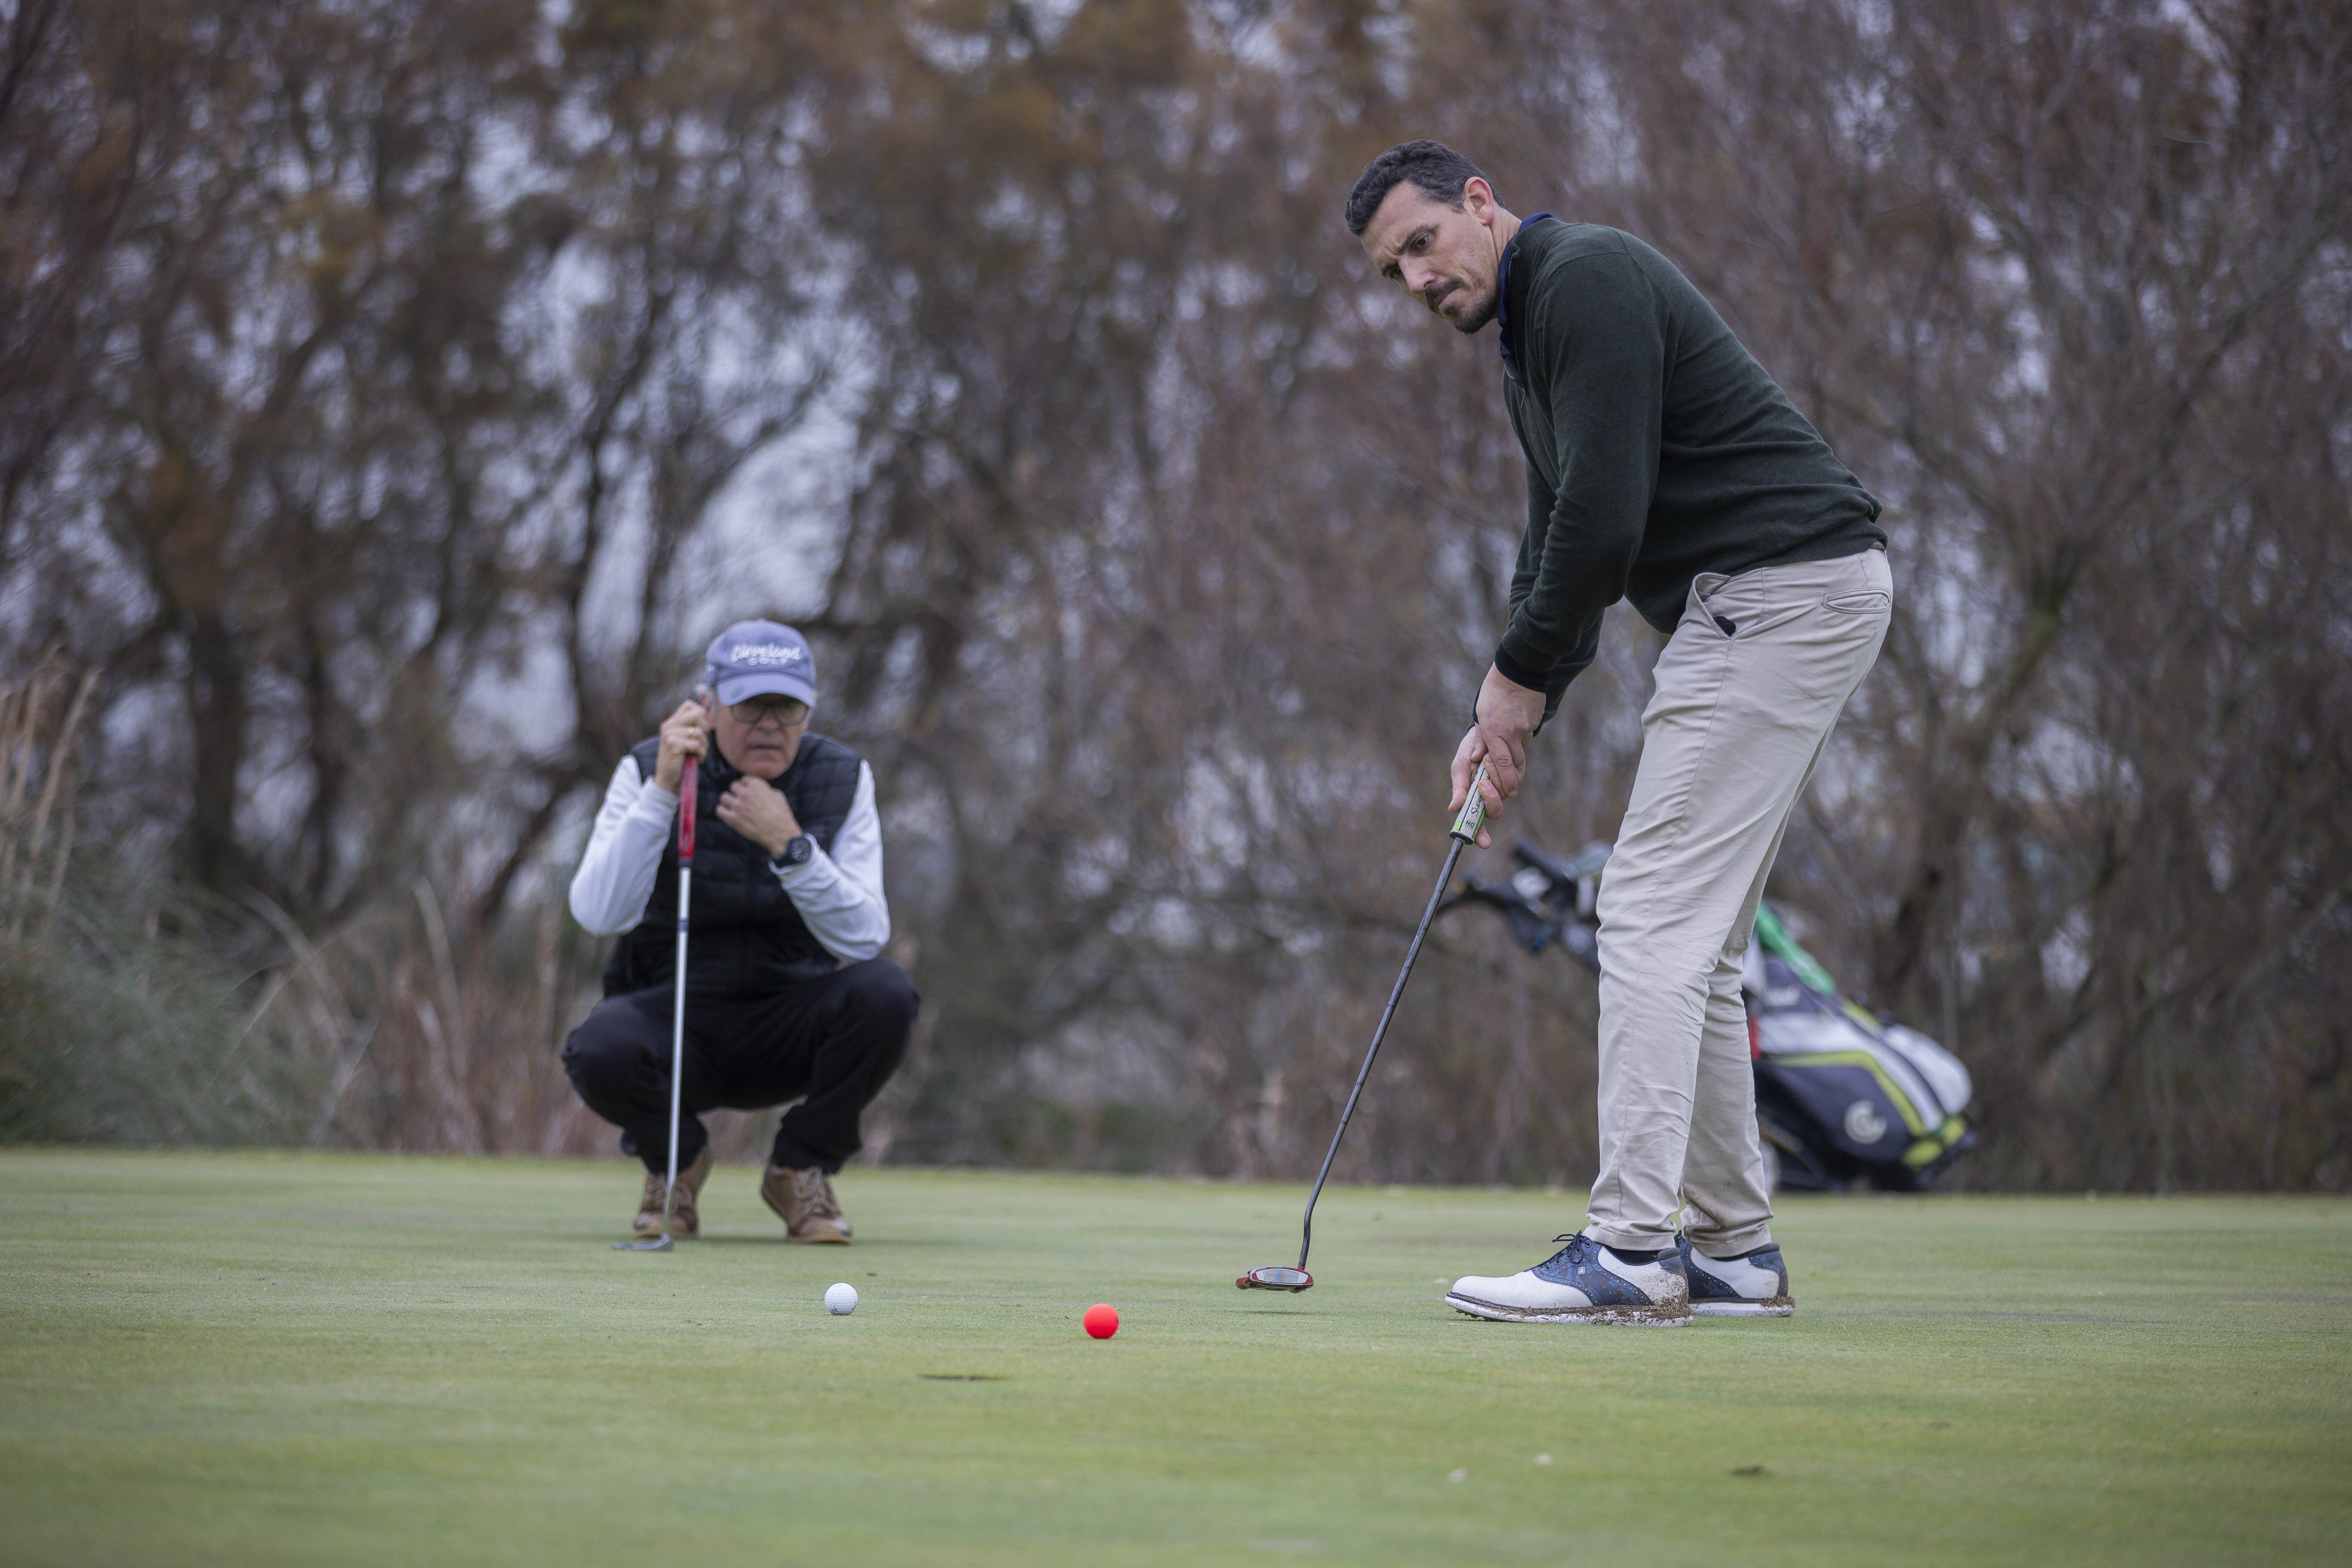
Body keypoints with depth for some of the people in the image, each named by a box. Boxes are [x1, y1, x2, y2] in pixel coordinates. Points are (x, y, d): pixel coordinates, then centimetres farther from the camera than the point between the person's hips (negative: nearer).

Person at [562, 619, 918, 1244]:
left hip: (791, 1028, 2)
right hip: (674, 1015, -2)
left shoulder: (842, 778, -4)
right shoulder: (646, 771, -9)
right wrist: (662, 792, -31)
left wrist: (790, 843, -28)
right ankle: (674, 1159, 2)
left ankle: (801, 1168, -2)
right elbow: (599, 913, -24)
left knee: (884, 992, -29)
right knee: (600, 1052, -34)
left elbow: (864, 936, -15)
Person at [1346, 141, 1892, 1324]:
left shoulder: (1585, 281, -13)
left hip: (1783, 589, -11)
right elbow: (1561, 538, 21)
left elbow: (1605, 514, -20)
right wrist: (1507, 716, 8)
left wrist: (1522, 672, -7)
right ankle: (1735, 1249, 16)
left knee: (1655, 911, -14)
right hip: (1753, 605, 11)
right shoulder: (1529, 345, 20)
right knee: (1693, 935, 11)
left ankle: (1628, 1251, -16)